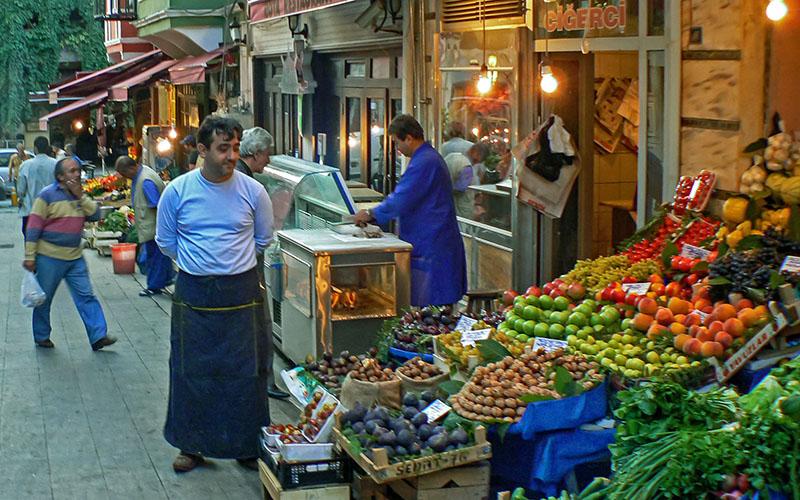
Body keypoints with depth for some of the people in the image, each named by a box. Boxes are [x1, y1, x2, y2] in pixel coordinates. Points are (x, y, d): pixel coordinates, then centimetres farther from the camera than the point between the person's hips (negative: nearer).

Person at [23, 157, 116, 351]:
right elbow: (33, 227, -11)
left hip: (75, 257, 5)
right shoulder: (48, 195, -10)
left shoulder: (80, 194, 9)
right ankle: (41, 336, 24)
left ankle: (98, 336, -3)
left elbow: (96, 215, 0)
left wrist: (81, 196, -13)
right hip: (49, 257, -5)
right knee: (44, 299, 8)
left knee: (86, 297, -1)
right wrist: (29, 257, -13)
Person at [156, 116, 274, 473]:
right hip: (193, 295, 0)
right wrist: (196, 262, 10)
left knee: (246, 373, 6)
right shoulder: (177, 191, -5)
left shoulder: (252, 191, -4)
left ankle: (248, 447, 20)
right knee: (191, 373, 9)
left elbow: (263, 239, 11)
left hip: (241, 293, 0)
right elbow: (166, 242, 8)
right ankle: (191, 445, 24)